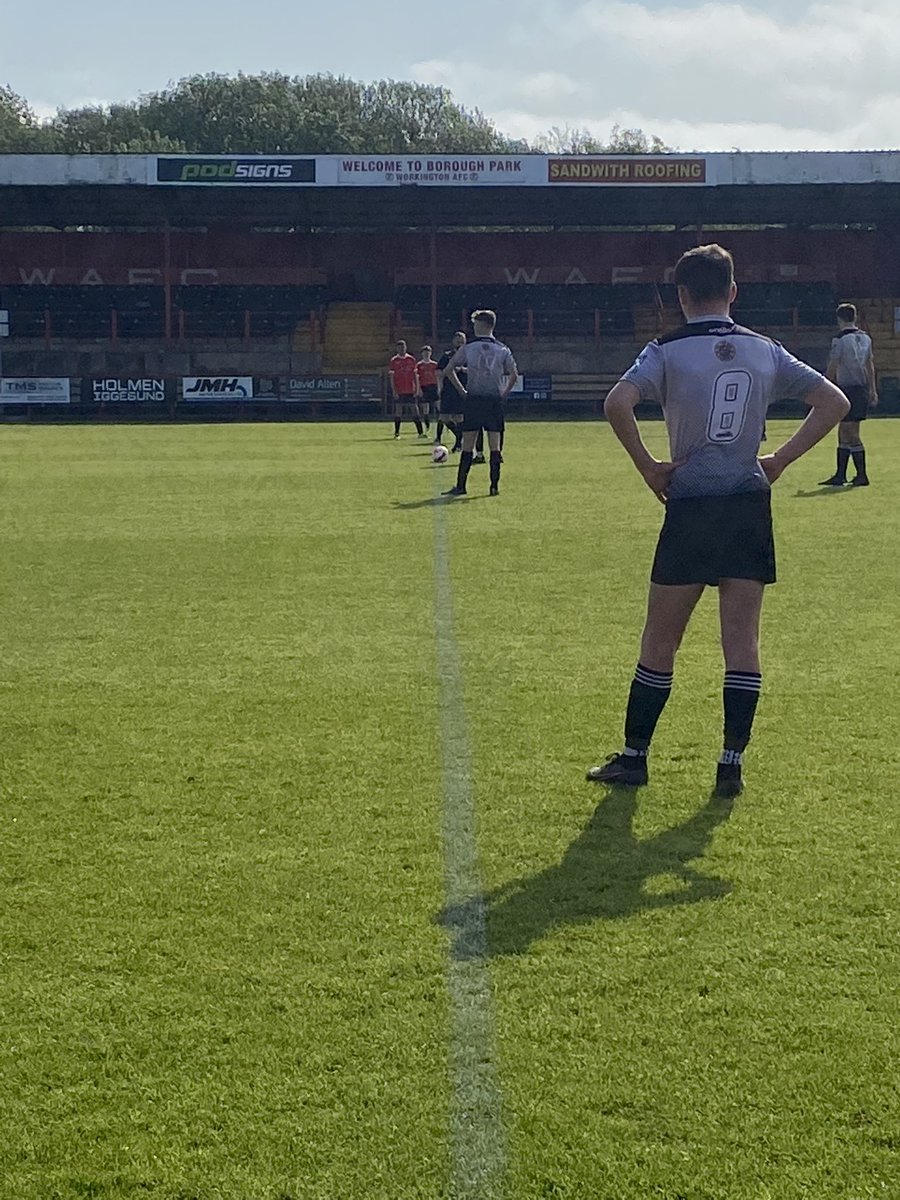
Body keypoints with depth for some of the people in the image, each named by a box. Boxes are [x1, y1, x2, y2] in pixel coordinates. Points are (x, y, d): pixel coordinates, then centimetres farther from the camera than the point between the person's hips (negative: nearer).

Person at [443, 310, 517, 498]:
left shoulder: (467, 348, 0)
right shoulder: (503, 350, 3)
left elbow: (449, 369, -1)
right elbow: (514, 375, -3)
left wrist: (462, 391, 5)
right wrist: (504, 394, 7)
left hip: (473, 399, -1)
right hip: (495, 401, 1)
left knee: (467, 446, 1)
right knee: (495, 445, 4)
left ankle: (460, 486, 1)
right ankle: (494, 486, 1)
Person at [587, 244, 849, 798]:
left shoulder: (668, 351, -5)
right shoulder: (765, 351, 6)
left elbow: (617, 404, -21)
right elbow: (835, 403, 7)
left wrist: (649, 467, -9)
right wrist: (781, 460, 7)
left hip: (691, 505, -3)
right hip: (750, 506, 3)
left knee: (660, 641, 7)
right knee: (742, 641, 5)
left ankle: (634, 756, 14)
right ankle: (732, 763, 4)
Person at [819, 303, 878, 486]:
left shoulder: (840, 340, -12)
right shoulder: (865, 338, 11)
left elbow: (832, 369, -11)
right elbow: (870, 366, 15)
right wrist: (872, 390, 20)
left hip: (847, 389, -8)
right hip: (862, 388, 8)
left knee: (851, 434, -4)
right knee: (843, 433, 12)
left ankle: (862, 476, -4)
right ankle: (840, 476, 15)